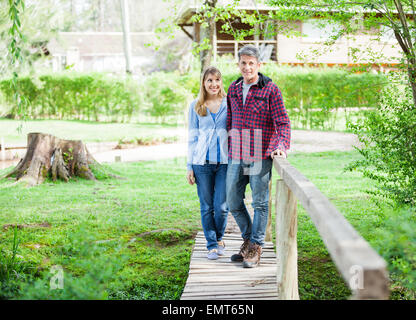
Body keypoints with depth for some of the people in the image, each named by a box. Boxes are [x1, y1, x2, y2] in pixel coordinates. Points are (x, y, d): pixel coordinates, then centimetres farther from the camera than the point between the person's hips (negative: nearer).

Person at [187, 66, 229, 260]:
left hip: (225, 162, -1)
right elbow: (192, 137, 10)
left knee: (221, 206, -2)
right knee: (206, 206, 4)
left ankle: (219, 238, 25)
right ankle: (212, 245, 17)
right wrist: (189, 166, 7)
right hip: (203, 163, 1)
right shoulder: (195, 106, 7)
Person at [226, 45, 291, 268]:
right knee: (233, 201, 9)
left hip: (260, 156, -5)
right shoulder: (233, 90, 12)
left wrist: (281, 146, -22)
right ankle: (248, 239, 28)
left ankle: (255, 248, 12)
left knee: (260, 203, 1)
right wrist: (229, 152, 18)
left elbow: (283, 122, -6)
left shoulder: (270, 89, -4)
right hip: (237, 156, 5)